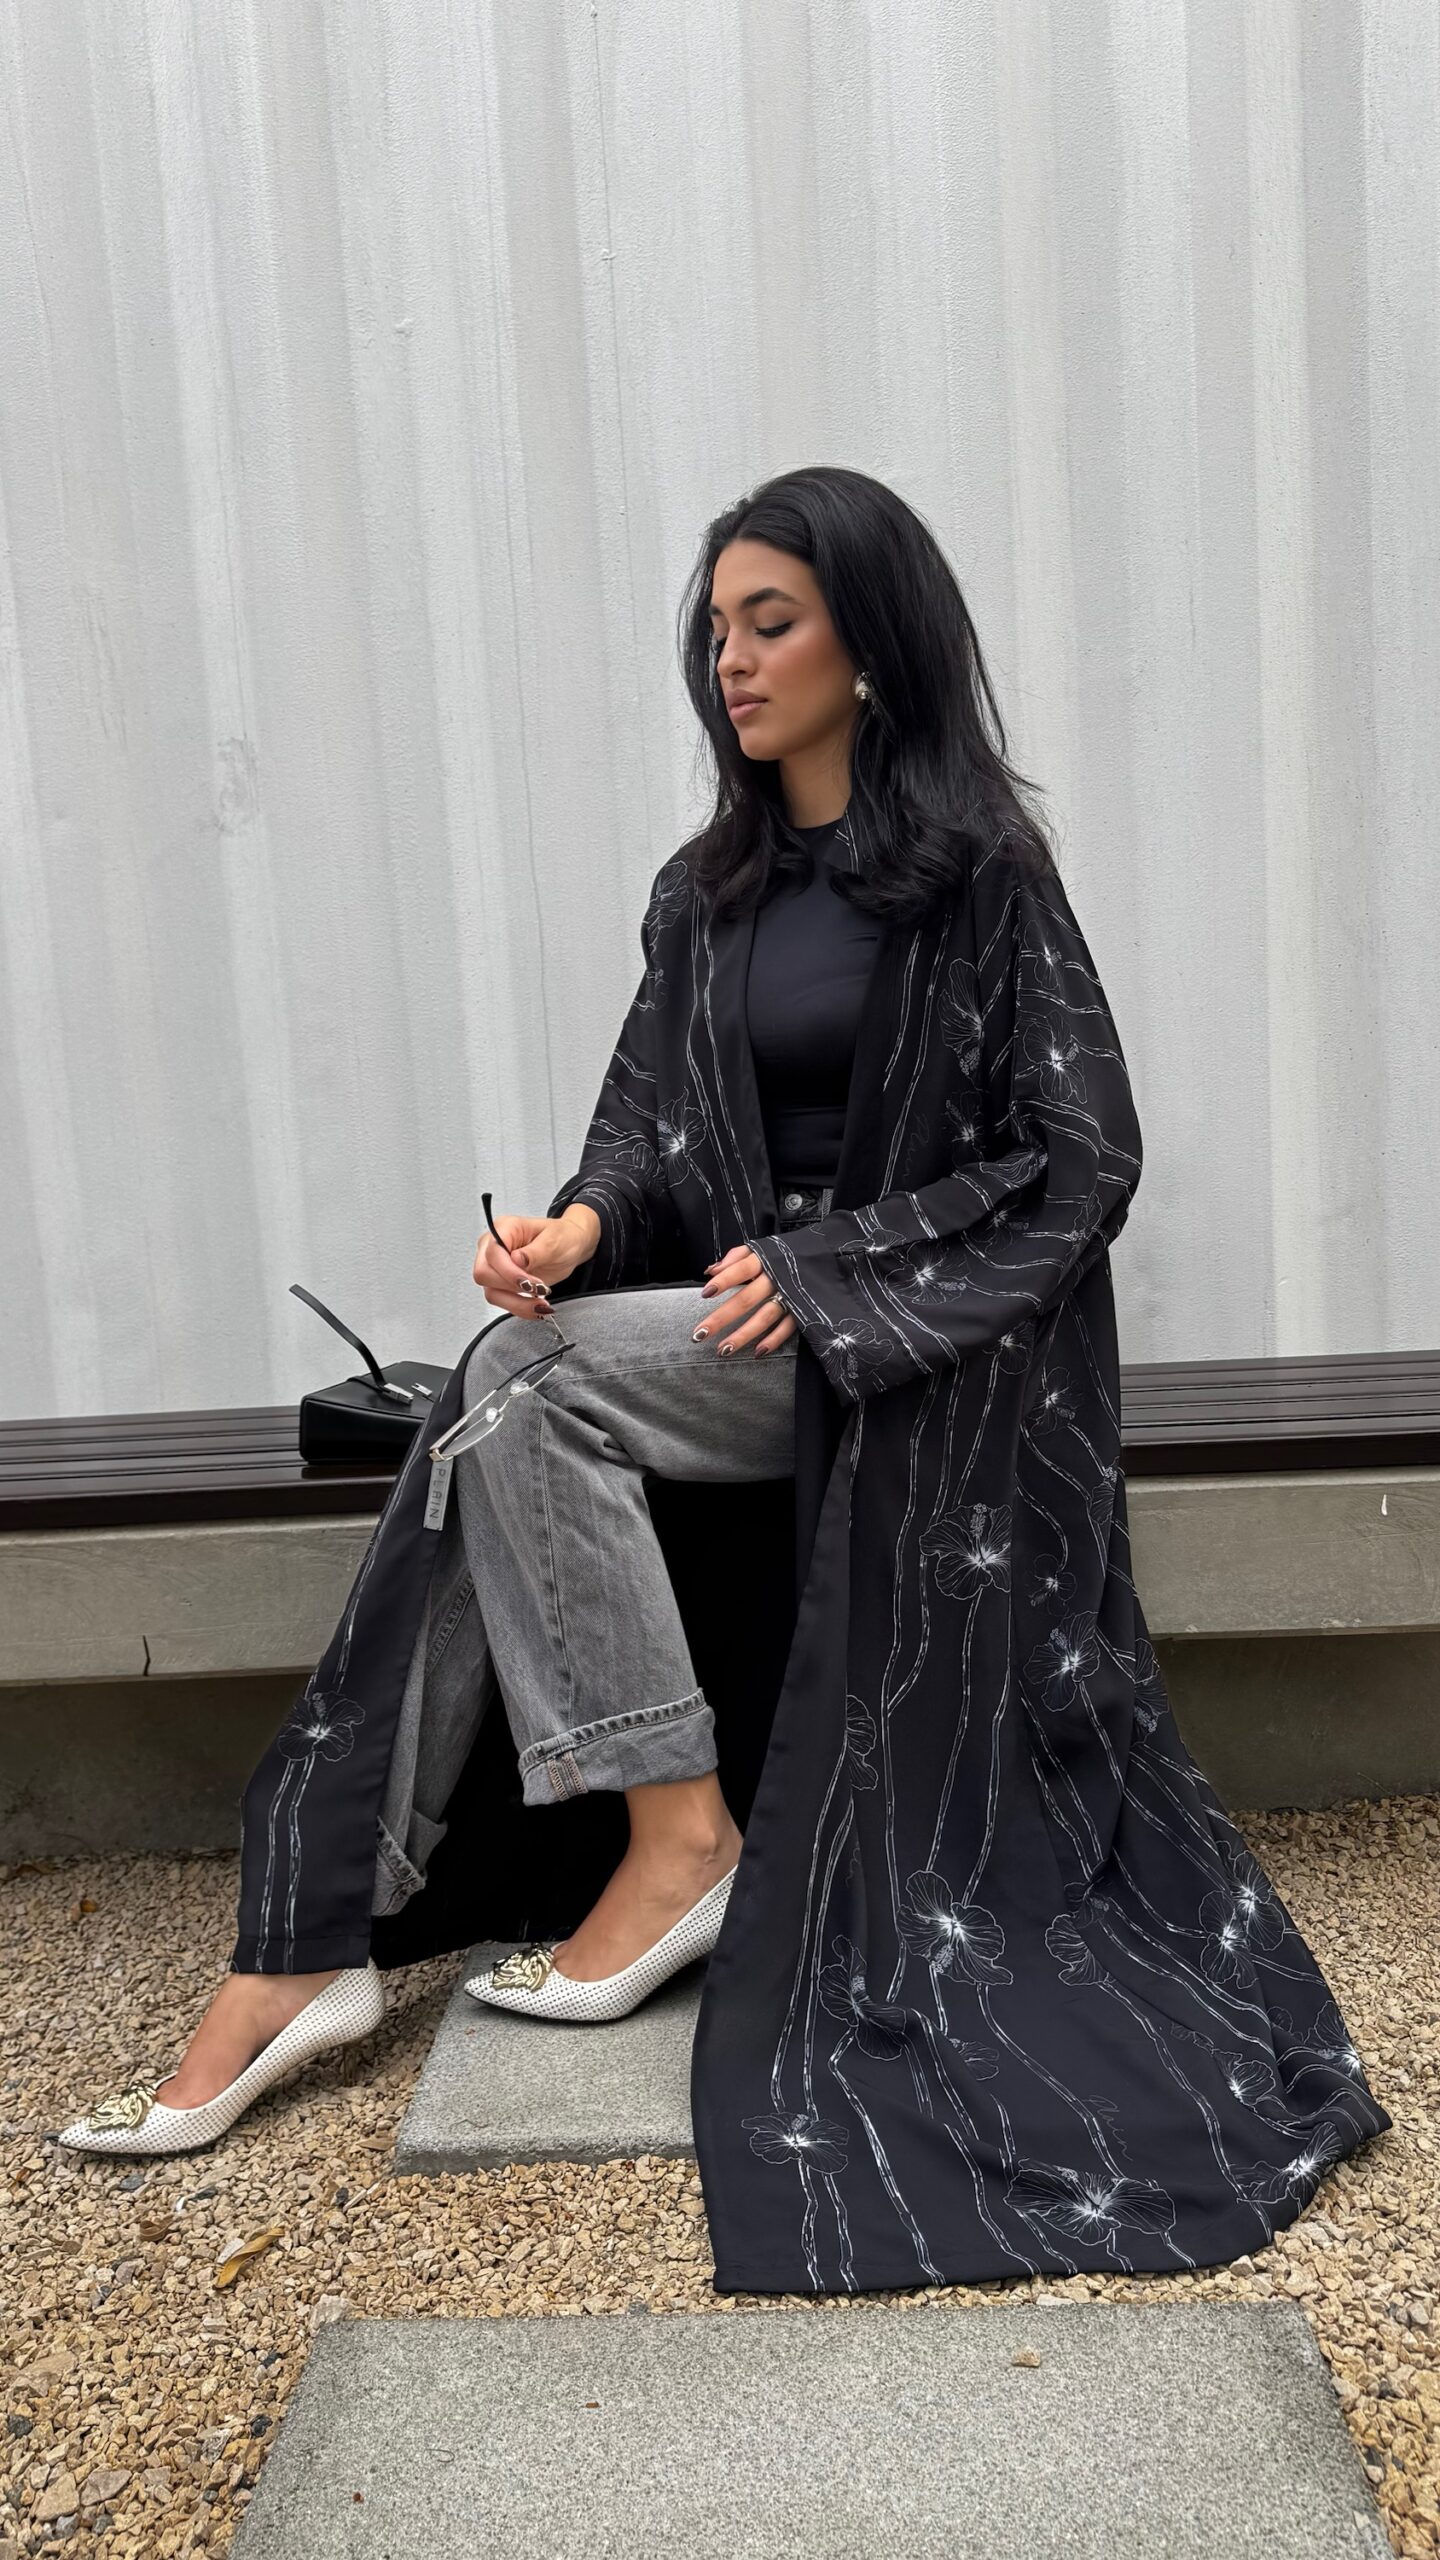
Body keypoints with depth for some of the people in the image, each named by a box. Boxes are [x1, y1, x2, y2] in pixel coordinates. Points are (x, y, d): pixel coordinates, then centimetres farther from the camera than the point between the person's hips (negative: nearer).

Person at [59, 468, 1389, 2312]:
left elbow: (1081, 1160, -8)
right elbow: (647, 1116, 11)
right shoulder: (708, 891, 14)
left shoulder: (980, 868, -5)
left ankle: (678, 1837, -12)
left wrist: (824, 1274, -16)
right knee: (499, 1425, -21)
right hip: (749, 1321, 6)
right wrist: (585, 1223, -14)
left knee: (534, 1381, -25)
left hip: (928, 1341, -5)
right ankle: (294, 1957, -16)